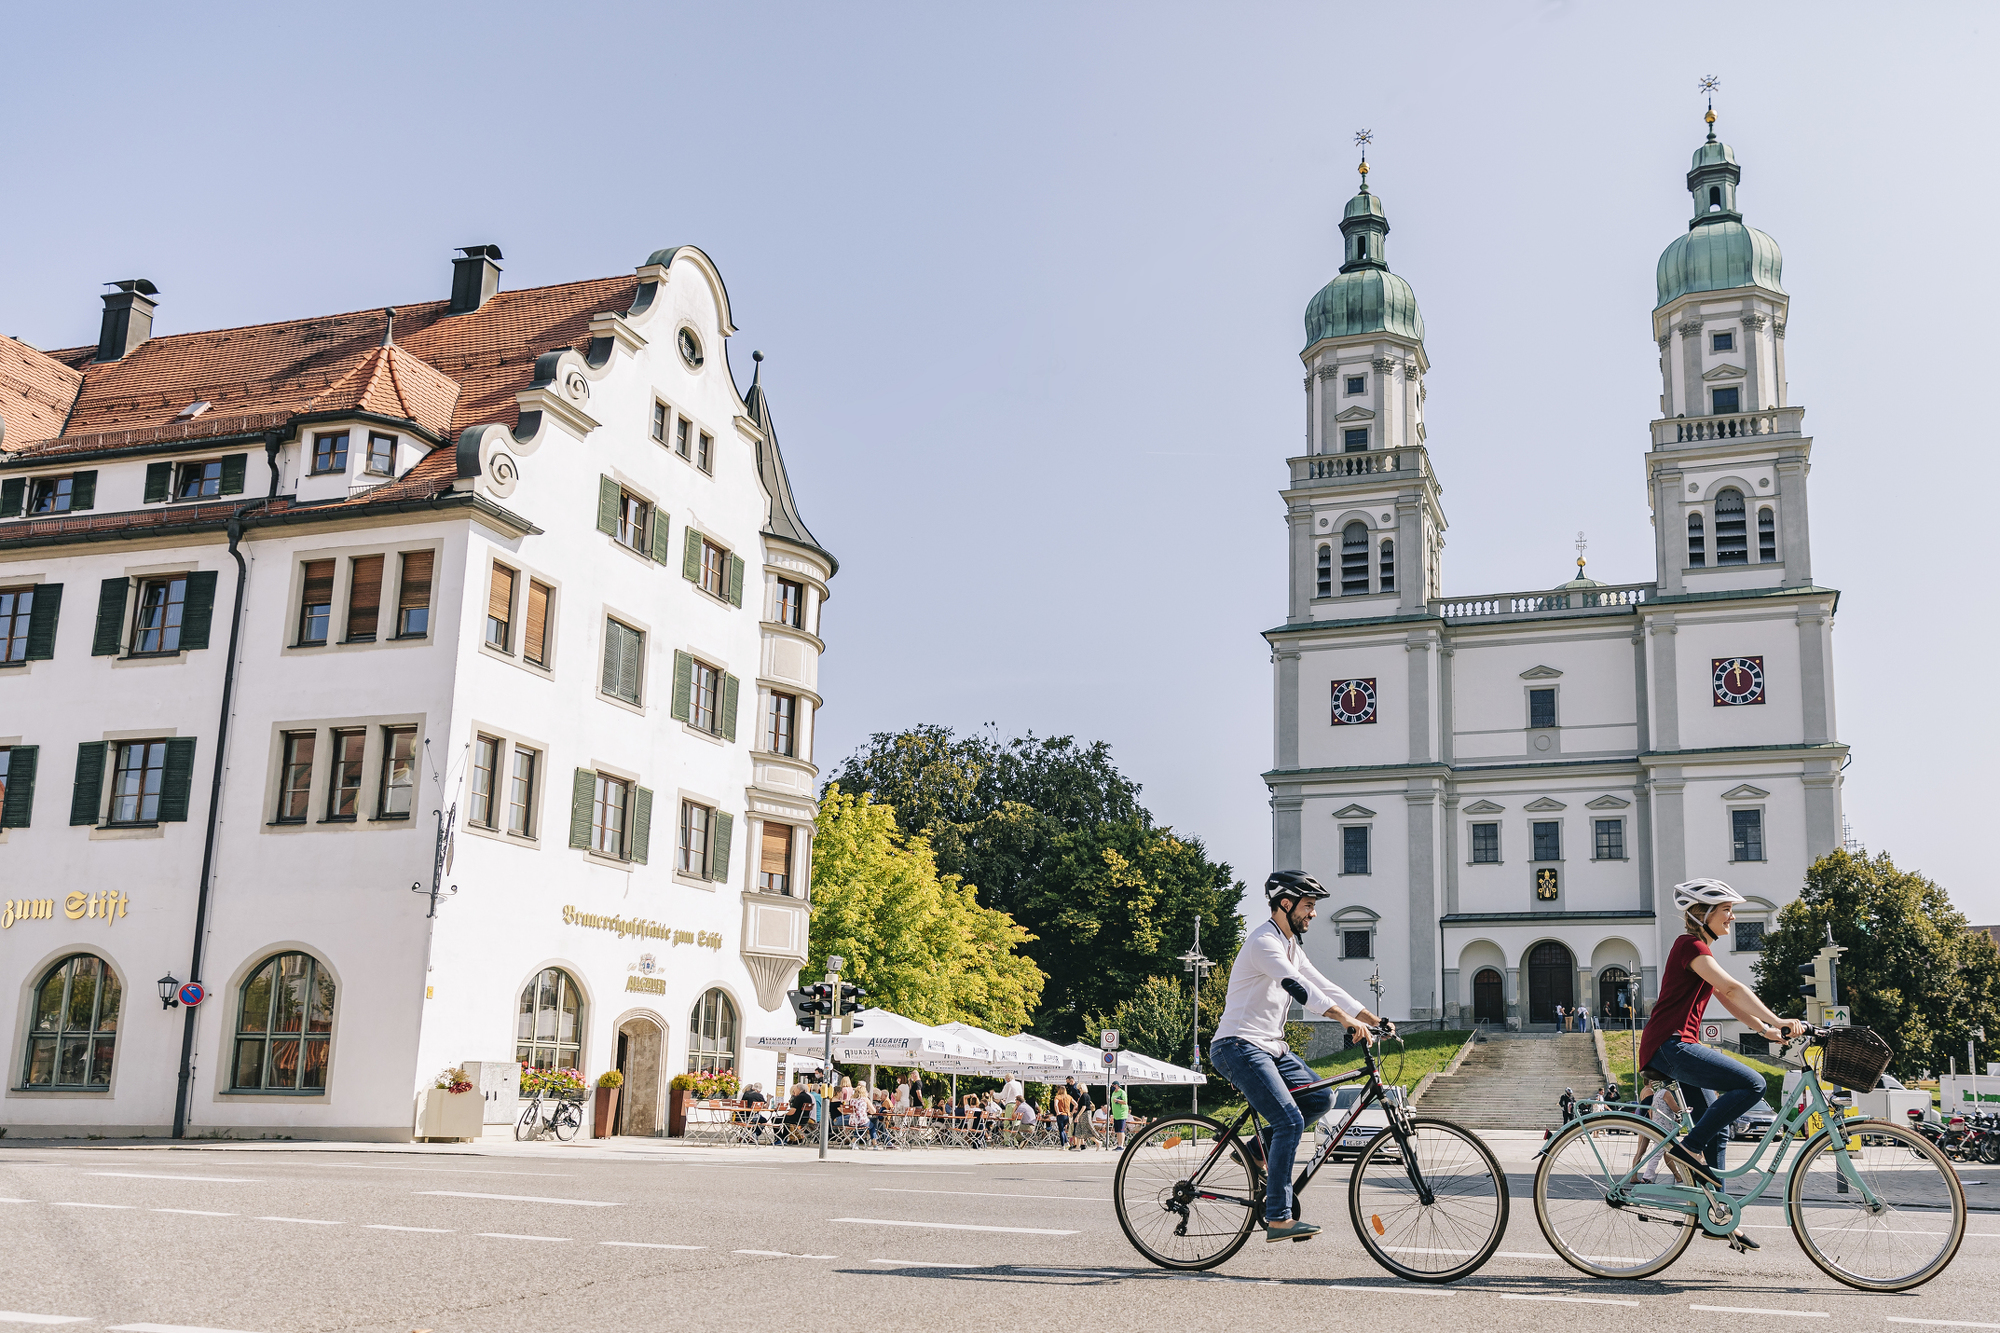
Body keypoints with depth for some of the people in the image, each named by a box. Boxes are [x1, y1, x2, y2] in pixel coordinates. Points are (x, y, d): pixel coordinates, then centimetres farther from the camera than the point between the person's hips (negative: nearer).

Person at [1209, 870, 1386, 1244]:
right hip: (1239, 1047, -10)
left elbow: (1324, 988, 14)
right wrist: (1348, 1021, -36)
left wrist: (1376, 1021, 5)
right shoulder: (1264, 942, -14)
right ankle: (1278, 1219, -15)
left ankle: (1258, 1148, 11)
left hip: (1270, 1047, 10)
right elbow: (1300, 987, -28)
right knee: (1291, 1120, -18)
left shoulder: (1289, 945, 16)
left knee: (1321, 1098, 1)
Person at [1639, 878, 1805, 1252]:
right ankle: (1688, 1146, -12)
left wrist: (1768, 1031, 8)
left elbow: (1729, 1001, 19)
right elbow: (1733, 989, -21)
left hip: (1674, 1048, 11)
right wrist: (1778, 1021, -27)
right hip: (1668, 1045, -11)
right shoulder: (1691, 946, -9)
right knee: (1752, 1084, -20)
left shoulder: (1700, 951, 23)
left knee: (1717, 1126, 13)